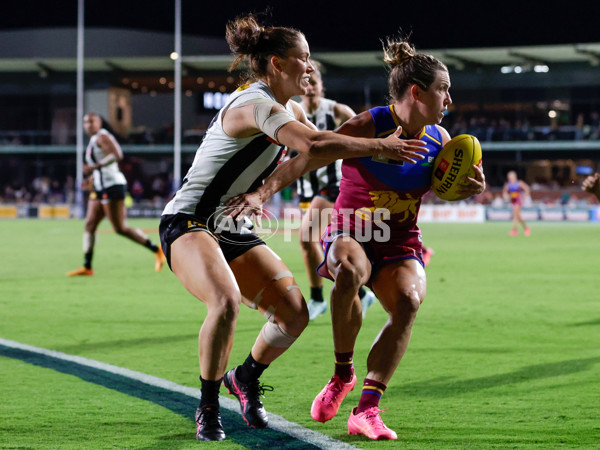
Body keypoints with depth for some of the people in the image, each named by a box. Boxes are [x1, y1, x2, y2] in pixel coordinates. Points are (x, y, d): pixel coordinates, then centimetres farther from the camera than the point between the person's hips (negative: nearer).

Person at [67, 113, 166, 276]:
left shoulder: (102, 137, -10)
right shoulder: (93, 141, 19)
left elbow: (117, 155, -23)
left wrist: (94, 167, -25)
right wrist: (93, 175, 17)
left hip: (112, 186, -10)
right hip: (100, 189, 10)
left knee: (121, 229, -9)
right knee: (90, 224, 4)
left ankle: (157, 250, -1)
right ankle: (87, 267, 5)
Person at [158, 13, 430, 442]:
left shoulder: (289, 110, 9)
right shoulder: (255, 105, -21)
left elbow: (324, 146, 23)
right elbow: (312, 146, -36)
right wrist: (378, 146, -30)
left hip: (235, 230, 9)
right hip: (188, 223, -9)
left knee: (294, 312, -3)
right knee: (226, 302, -34)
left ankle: (246, 379, 25)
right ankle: (208, 410, -14)